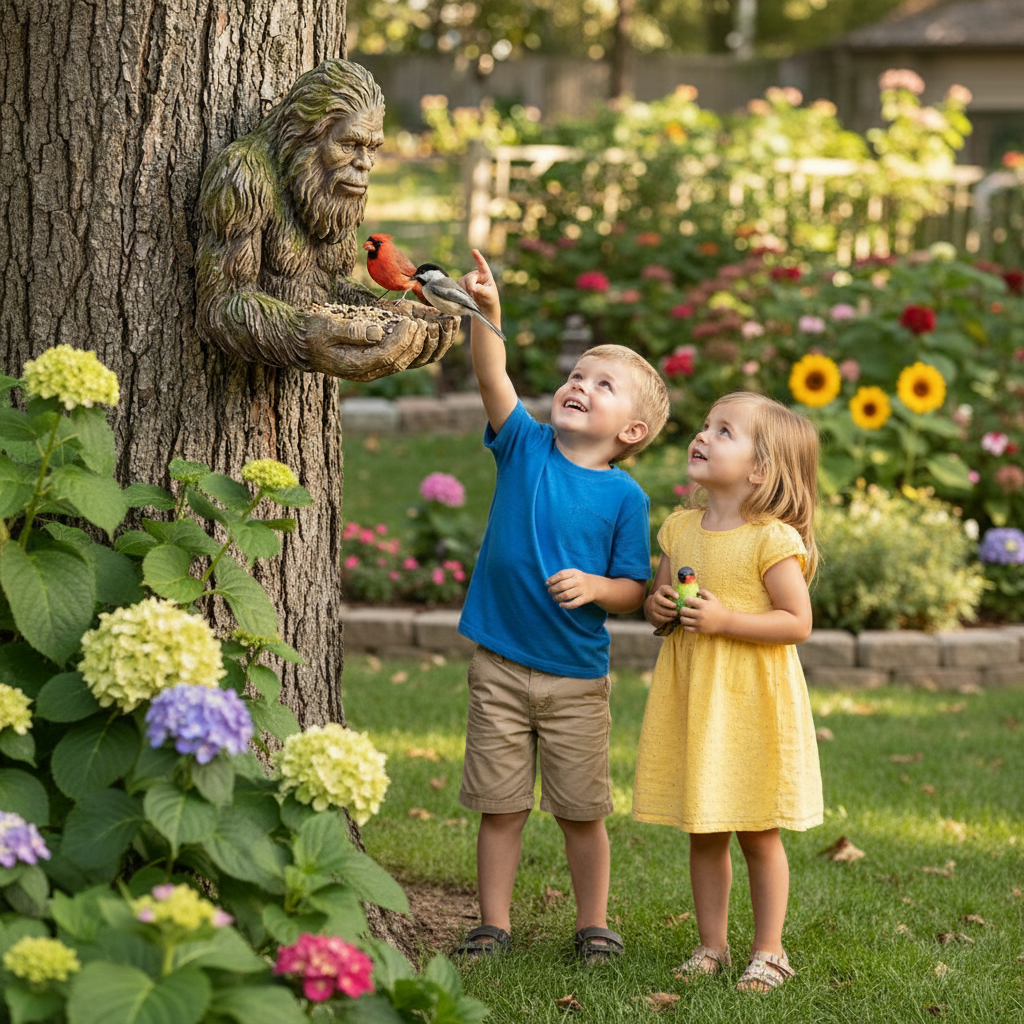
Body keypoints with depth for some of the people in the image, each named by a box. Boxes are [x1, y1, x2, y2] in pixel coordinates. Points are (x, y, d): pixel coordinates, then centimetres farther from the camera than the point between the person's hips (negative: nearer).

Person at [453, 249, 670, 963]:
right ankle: (494, 924, 19)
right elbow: (494, 379, -17)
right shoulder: (525, 447, -1)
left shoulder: (624, 496, -5)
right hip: (500, 665, 1)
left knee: (582, 810, 8)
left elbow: (635, 590, -2)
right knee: (500, 806, 7)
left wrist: (595, 587, -22)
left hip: (577, 677, -1)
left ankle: (593, 924, 24)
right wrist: (487, 311, -31)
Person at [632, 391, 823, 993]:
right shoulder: (680, 529, 6)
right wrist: (657, 607, -5)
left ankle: (769, 952, 16)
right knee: (703, 835, 12)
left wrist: (725, 619, -23)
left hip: (752, 702, -5)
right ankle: (712, 945, 23)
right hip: (691, 698, 5)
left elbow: (798, 622, -15)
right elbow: (657, 598, 18)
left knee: (758, 834, 4)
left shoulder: (772, 541, -13)